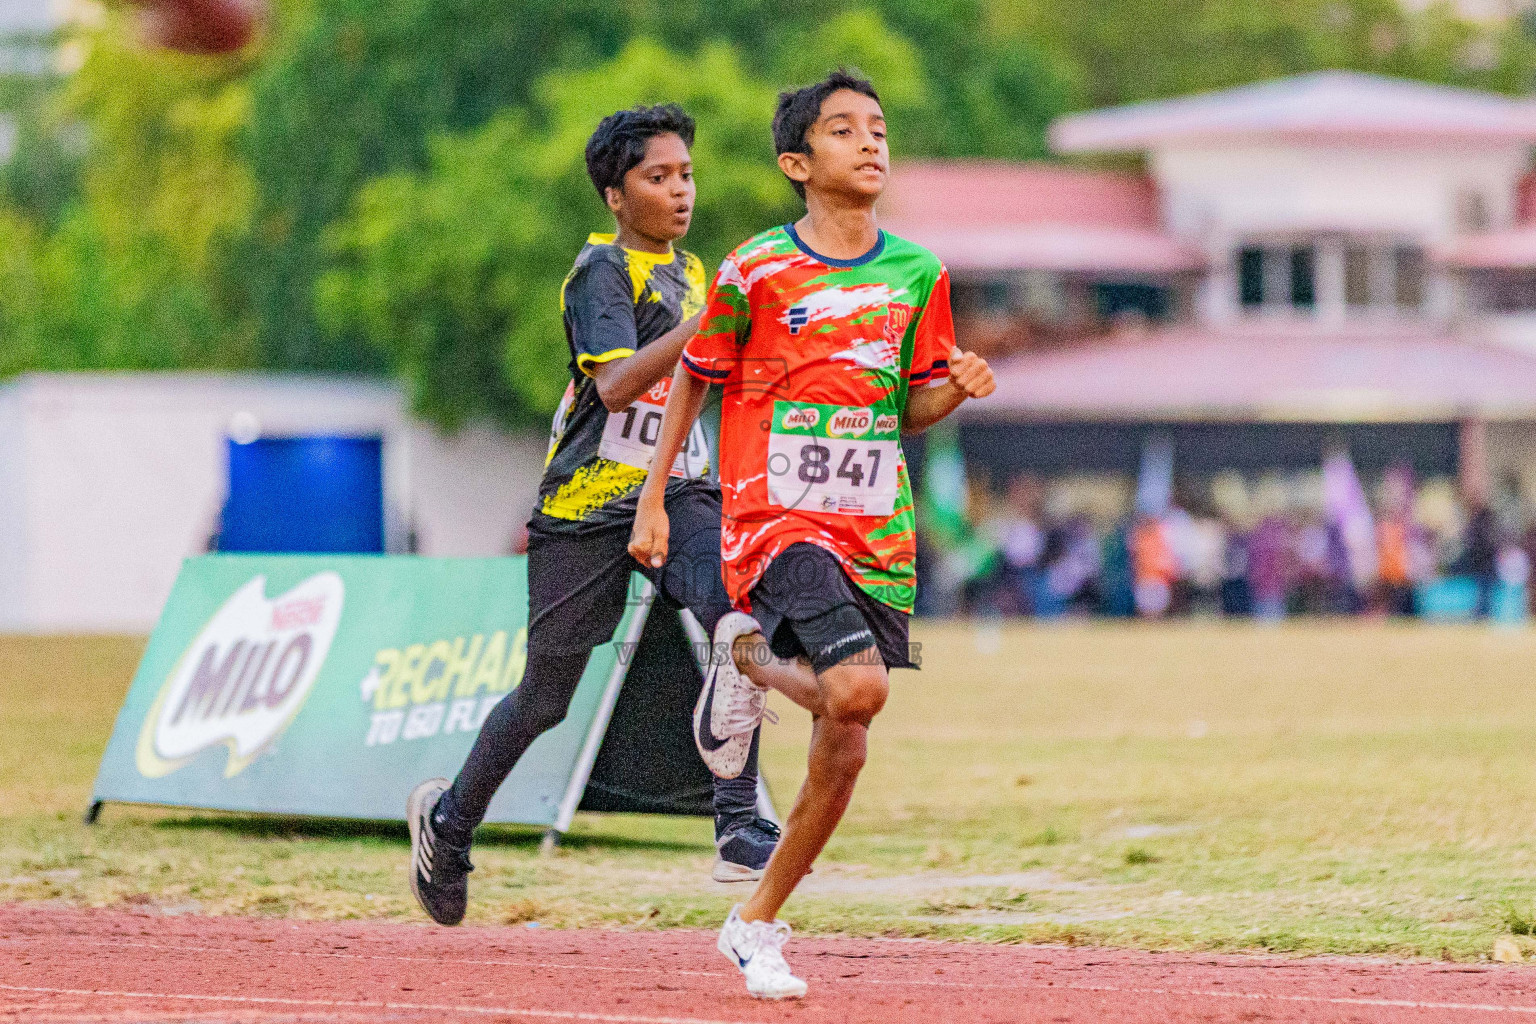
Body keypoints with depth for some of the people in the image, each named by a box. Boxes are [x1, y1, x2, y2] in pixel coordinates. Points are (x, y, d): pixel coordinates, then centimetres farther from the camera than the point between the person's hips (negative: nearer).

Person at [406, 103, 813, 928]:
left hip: (677, 489, 5)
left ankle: (738, 826, -26)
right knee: (546, 696, 6)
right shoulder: (602, 270, -9)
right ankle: (449, 820, 31)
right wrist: (709, 321, -32)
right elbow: (616, 385, -25)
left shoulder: (688, 272, 15)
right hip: (589, 503, -5)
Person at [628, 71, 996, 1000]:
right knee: (859, 688, -26)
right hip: (774, 517, -5)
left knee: (844, 747, 2)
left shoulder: (918, 274, 6)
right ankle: (748, 675, 8)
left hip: (876, 530, 5)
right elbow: (695, 378, 7)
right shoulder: (756, 273, -6)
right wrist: (654, 499, 9)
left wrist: (955, 388, -7)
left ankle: (757, 925, 19)